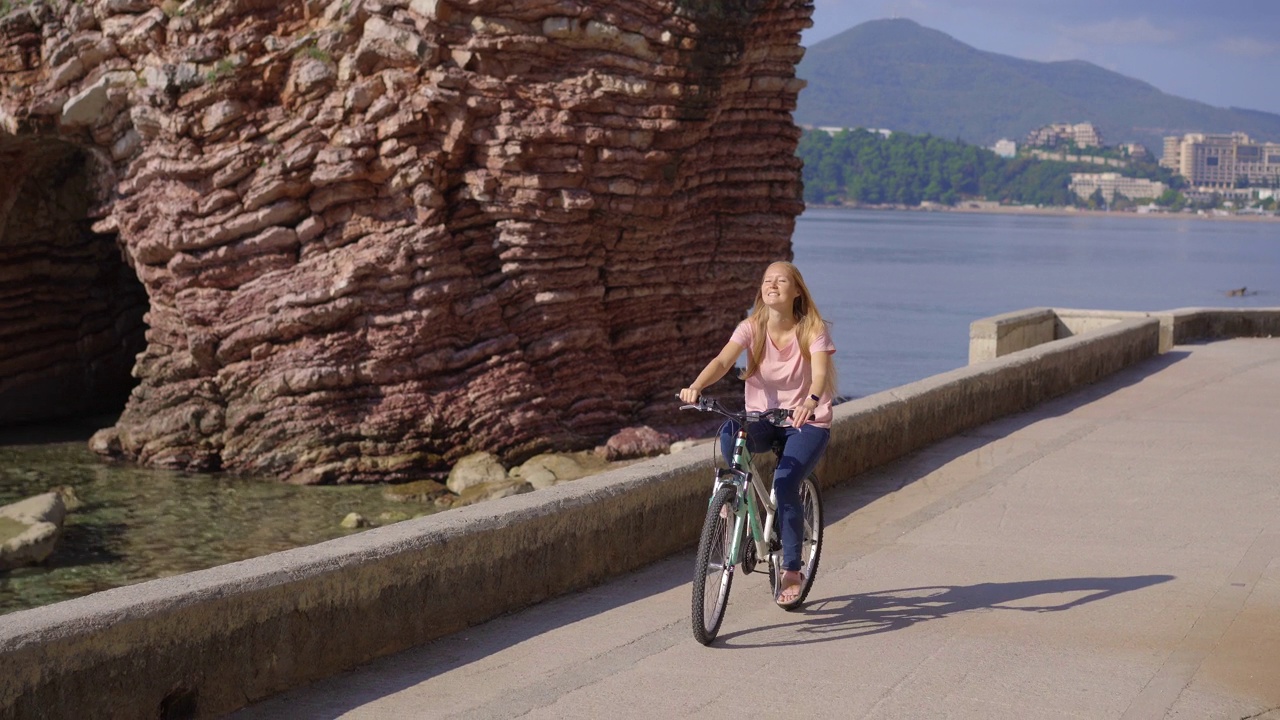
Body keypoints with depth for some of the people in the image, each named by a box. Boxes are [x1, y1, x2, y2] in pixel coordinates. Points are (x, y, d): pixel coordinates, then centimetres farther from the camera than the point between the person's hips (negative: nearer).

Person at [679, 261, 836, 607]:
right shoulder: (752, 328, -5)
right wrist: (696, 387, -42)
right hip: (763, 419, 2)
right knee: (729, 432, -33)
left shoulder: (813, 331, -11)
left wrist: (811, 402, -51)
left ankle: (791, 571, -7)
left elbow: (820, 373, -28)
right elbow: (723, 361, -21)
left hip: (807, 423, -2)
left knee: (785, 484, -24)